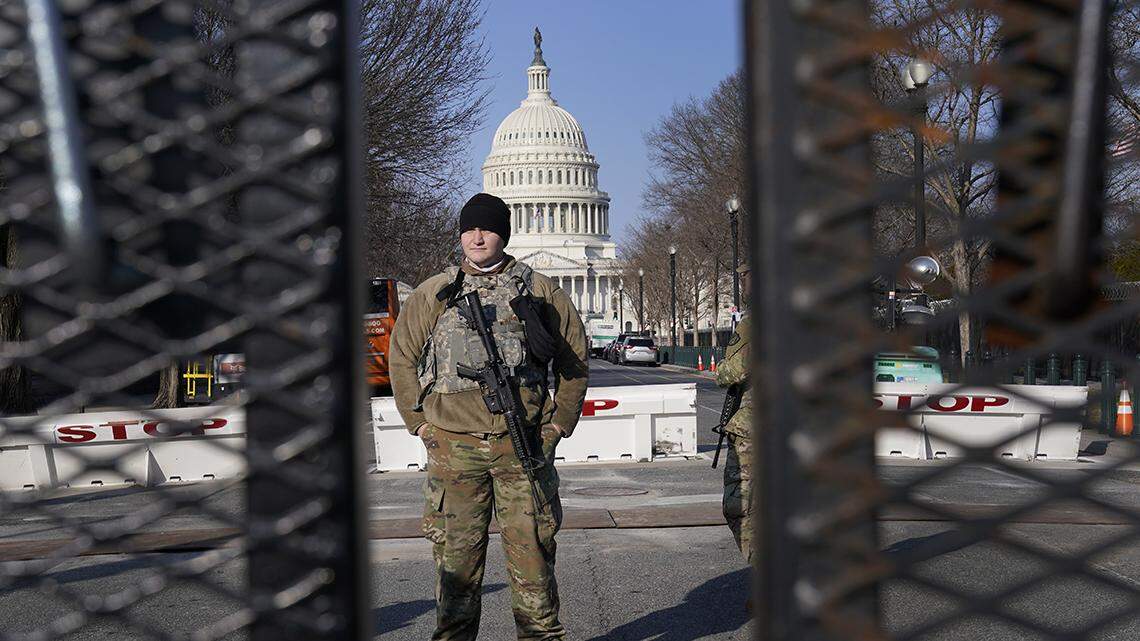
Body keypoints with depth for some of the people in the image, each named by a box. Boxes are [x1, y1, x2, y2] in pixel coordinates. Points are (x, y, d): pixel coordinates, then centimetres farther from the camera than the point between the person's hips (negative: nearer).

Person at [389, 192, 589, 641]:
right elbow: (402, 356, 17)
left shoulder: (540, 292, 7)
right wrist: (419, 420, 9)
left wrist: (559, 421, 7)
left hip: (524, 446, 0)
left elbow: (575, 357, 15)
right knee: (456, 553, 4)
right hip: (453, 448, 1)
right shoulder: (433, 295, 8)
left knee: (531, 549, 2)